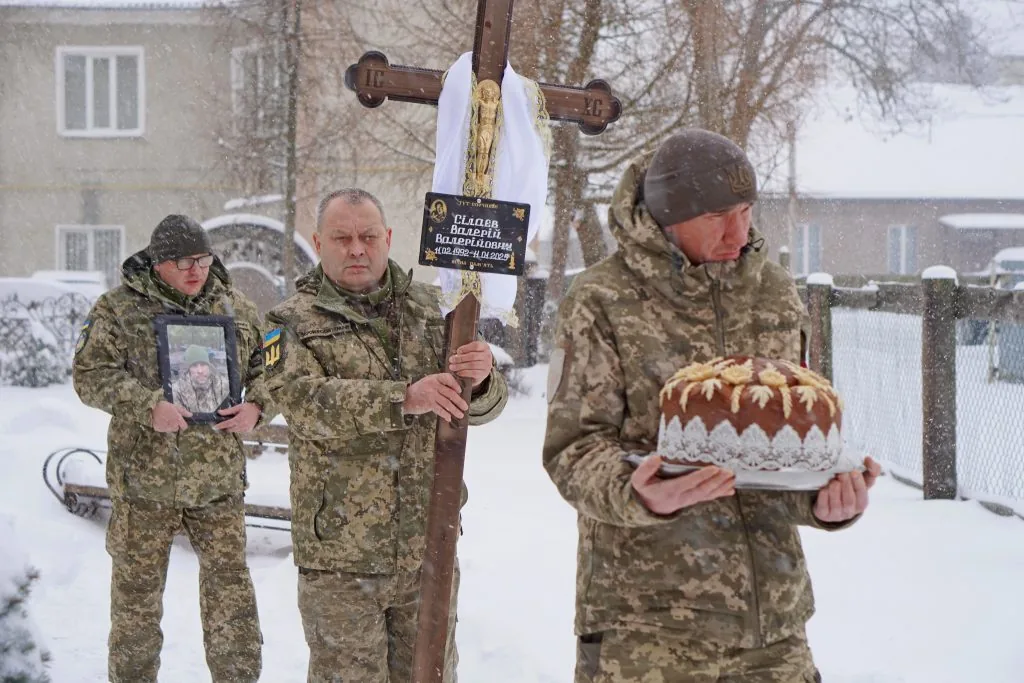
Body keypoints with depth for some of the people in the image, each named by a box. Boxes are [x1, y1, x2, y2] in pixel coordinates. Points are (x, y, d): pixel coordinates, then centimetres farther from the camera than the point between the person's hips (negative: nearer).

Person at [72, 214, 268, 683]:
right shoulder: (118, 309, -3)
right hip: (144, 480, -2)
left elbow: (267, 368, 16)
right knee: (136, 593, 8)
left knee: (230, 590, 5)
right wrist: (148, 406, -21)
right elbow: (90, 375, -8)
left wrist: (255, 405, -6)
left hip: (218, 480, 2)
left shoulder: (237, 310, 7)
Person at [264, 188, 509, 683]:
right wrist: (403, 398, -32)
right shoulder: (293, 322, -1)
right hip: (339, 552, -3)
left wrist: (481, 380, -20)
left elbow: (481, 406, 6)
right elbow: (304, 400, -20)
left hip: (428, 547, 4)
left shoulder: (430, 308, 9)